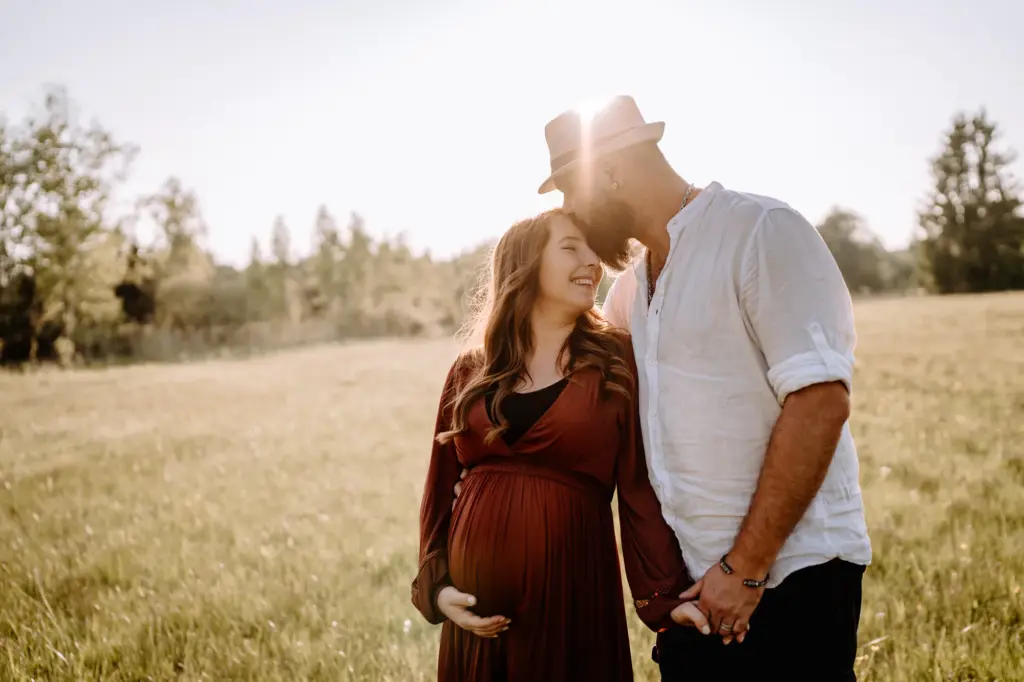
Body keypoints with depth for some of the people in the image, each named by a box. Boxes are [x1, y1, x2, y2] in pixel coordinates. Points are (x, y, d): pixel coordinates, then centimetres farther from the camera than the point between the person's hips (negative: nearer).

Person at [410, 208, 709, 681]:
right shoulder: (471, 370, 6)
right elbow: (439, 487, 10)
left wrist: (666, 594, -14)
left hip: (573, 593, -2)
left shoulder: (616, 361, 0)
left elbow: (640, 487, -5)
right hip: (478, 601, 2)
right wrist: (435, 585, -1)